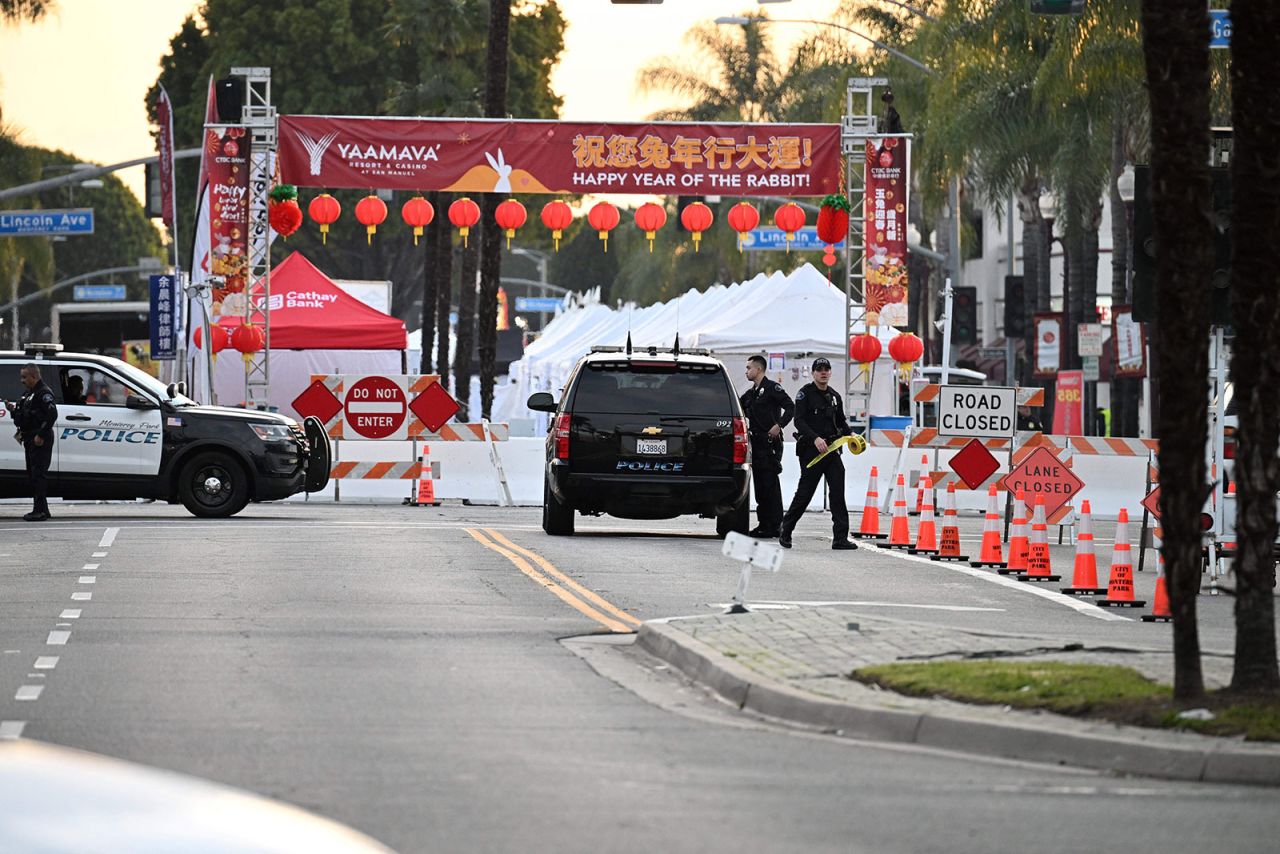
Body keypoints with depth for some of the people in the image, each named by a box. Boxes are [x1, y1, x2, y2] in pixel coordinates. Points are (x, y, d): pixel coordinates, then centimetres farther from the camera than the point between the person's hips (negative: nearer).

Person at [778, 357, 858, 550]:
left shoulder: (834, 397, 17)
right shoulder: (805, 394, -3)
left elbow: (841, 422, 26)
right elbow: (799, 421, -13)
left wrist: (851, 435, 6)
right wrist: (815, 438, -25)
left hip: (831, 449, 5)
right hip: (810, 449, -5)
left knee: (837, 491, -3)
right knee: (805, 493, -1)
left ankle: (840, 538, -5)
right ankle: (785, 532, 14)